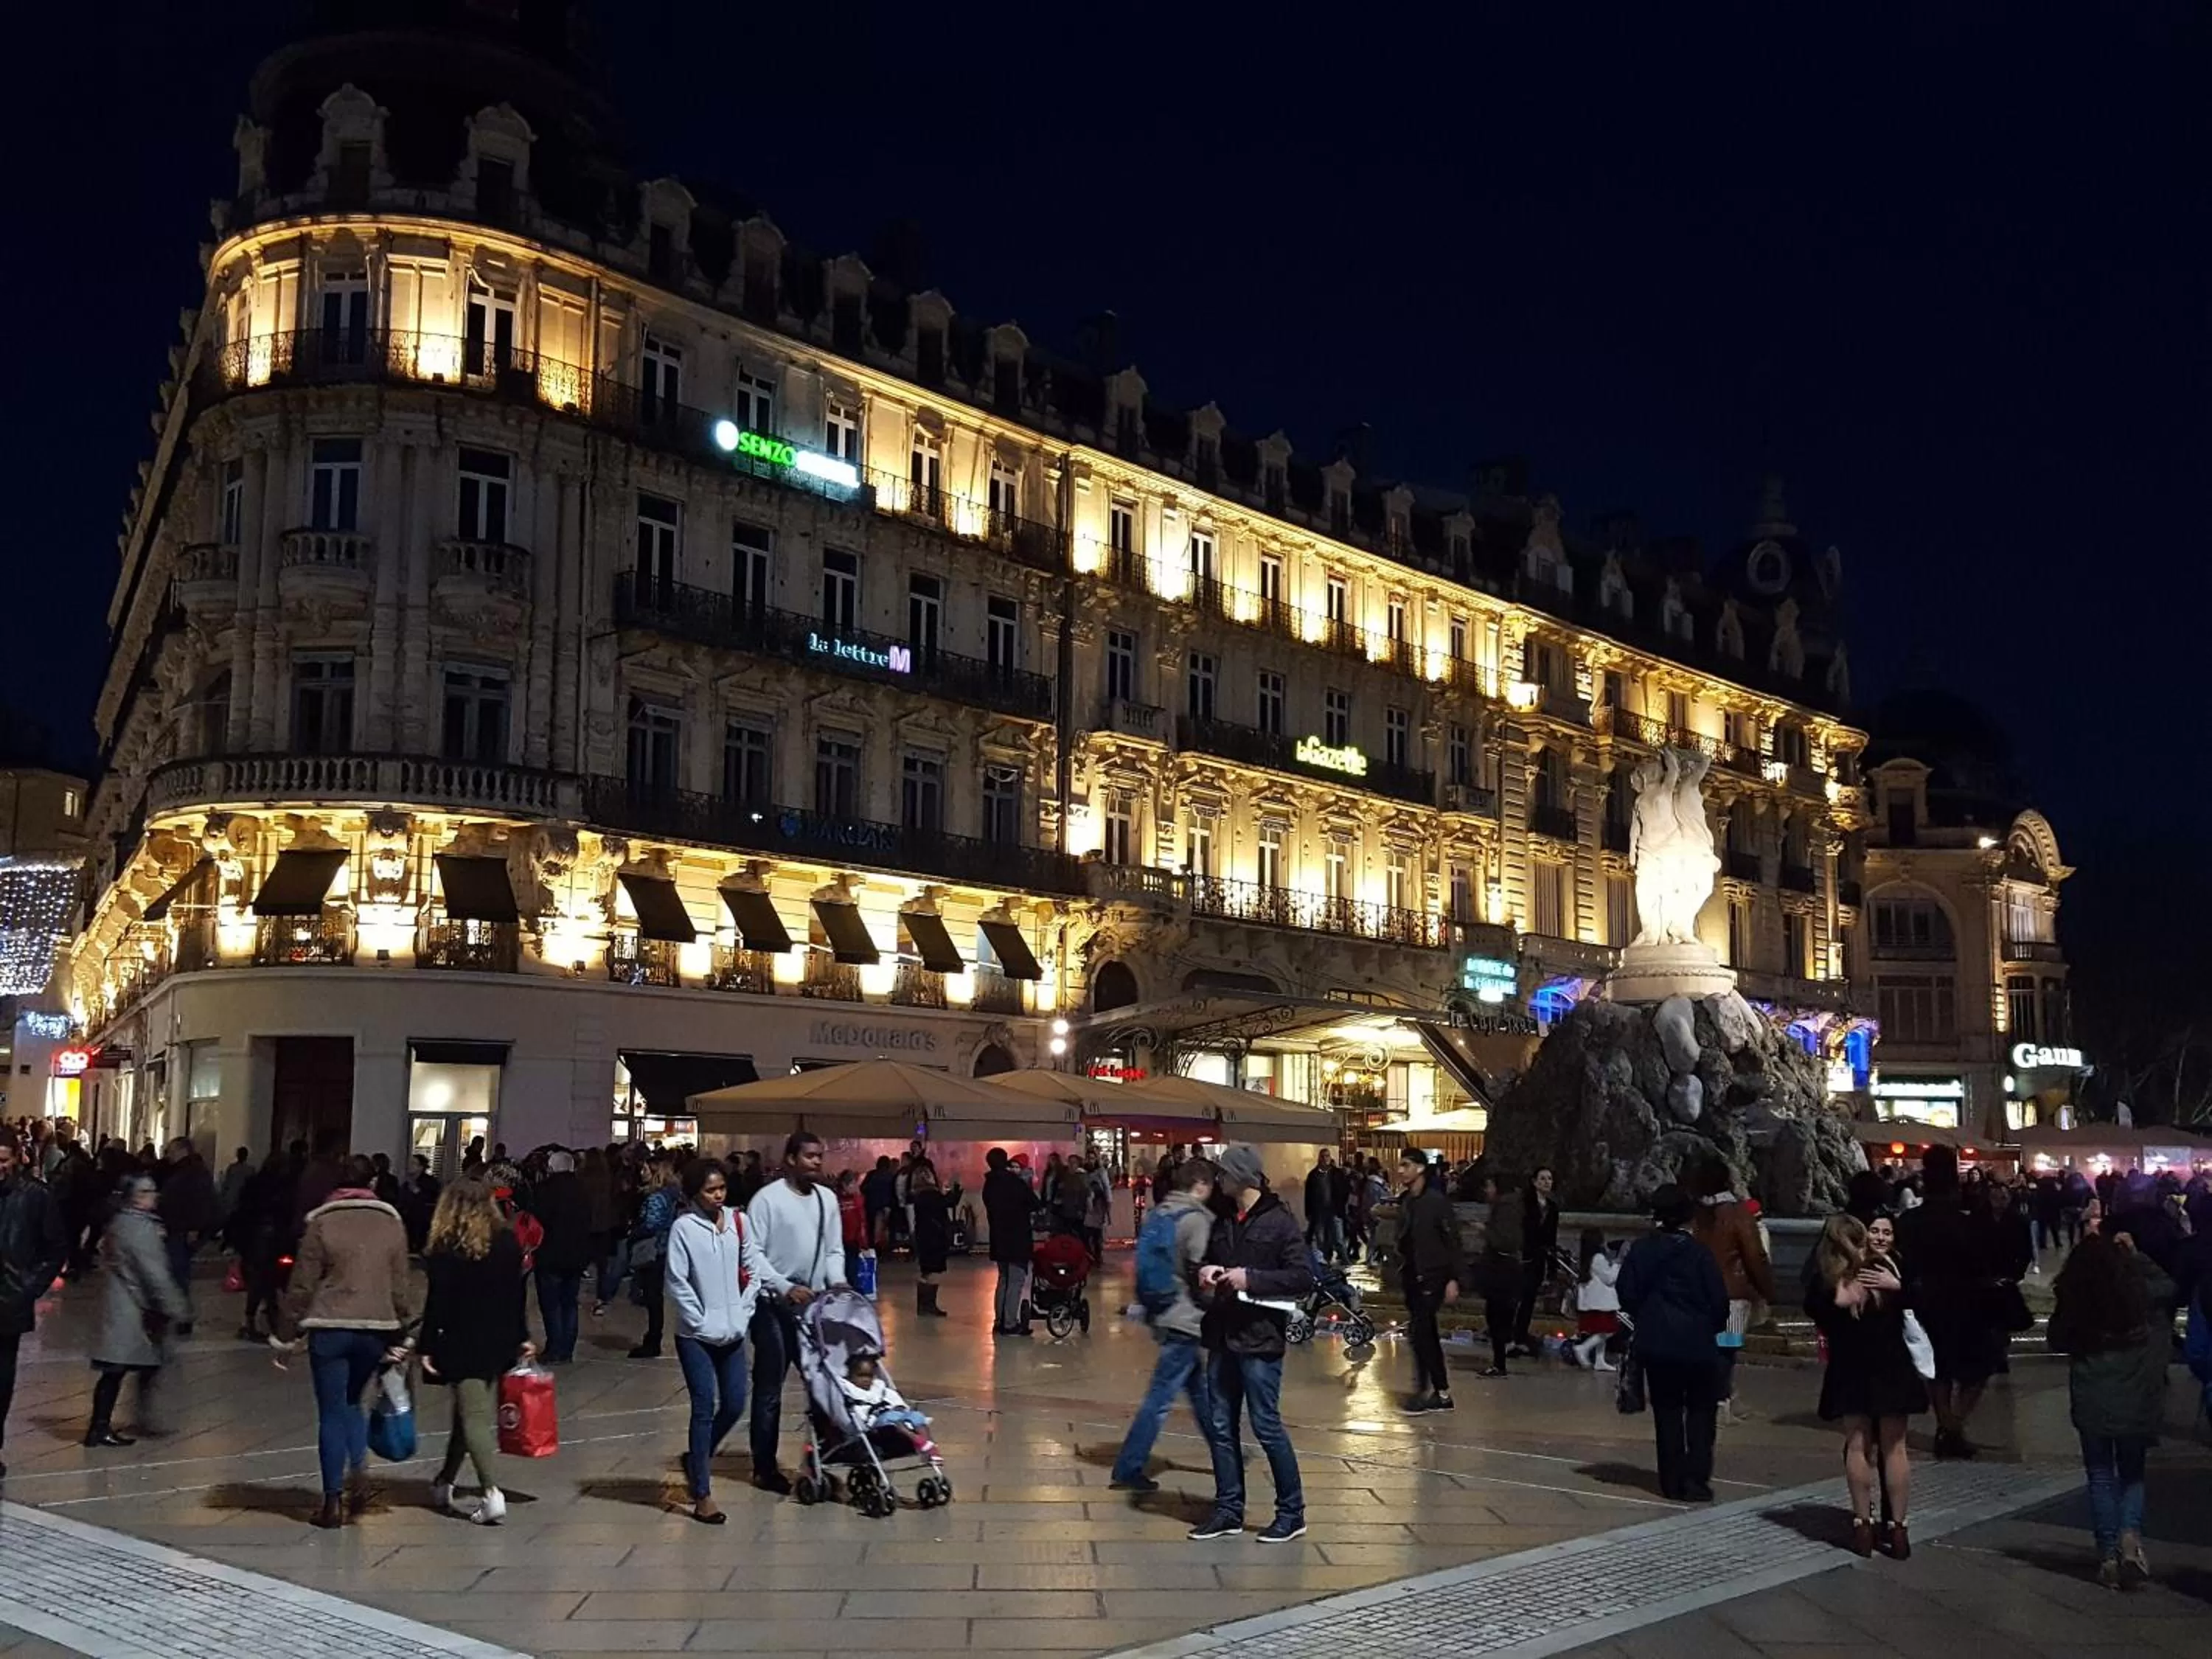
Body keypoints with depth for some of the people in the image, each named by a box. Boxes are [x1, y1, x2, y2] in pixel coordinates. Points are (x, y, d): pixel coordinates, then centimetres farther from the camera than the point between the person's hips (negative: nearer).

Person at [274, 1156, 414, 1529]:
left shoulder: (322, 1223, -4)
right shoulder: (391, 1223, 4)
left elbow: (302, 1285, -2)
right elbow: (400, 1286, 8)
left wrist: (286, 1336, 7)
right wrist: (401, 1337, 16)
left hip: (330, 1329, -3)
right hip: (376, 1330, 3)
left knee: (332, 1413, 6)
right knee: (350, 1401, 22)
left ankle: (333, 1501, 7)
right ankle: (358, 1466, -2)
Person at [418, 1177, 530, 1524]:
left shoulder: (445, 1248, -9)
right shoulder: (507, 1241, 5)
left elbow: (437, 1301, -11)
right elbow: (516, 1295, 9)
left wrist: (426, 1347, -6)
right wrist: (521, 1337, 17)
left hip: (461, 1343, -5)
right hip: (500, 1342, 5)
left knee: (474, 1417, -5)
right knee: (470, 1413, 18)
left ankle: (492, 1494, -15)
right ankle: (444, 1483, 29)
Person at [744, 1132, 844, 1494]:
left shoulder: (827, 1198, 7)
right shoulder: (767, 1198, -11)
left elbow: (835, 1250, 12)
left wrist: (837, 1282, -6)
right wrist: (785, 1288, -22)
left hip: (815, 1303, 5)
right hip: (774, 1304, -5)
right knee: (769, 1388, 4)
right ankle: (764, 1467, 14)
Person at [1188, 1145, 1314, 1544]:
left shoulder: (1280, 1222, -9)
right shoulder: (1222, 1221, 12)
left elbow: (1303, 1278, -15)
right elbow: (1207, 1260, 26)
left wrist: (1249, 1278, -20)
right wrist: (1205, 1272, 2)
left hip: (1260, 1340, -7)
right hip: (1222, 1338, 7)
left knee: (1267, 1426, -2)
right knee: (1222, 1427, 10)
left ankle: (1292, 1512, 11)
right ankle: (1229, 1510, 20)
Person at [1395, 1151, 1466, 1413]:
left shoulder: (1436, 1201, -13)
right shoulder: (1406, 1202, 10)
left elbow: (1453, 1241, -15)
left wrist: (1455, 1279, -19)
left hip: (1432, 1278, -8)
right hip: (1412, 1277, 8)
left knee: (1420, 1332, -11)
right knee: (1427, 1334, 10)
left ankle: (1424, 1391, -3)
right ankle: (1441, 1393, 16)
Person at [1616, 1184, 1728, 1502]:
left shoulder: (1641, 1249, -3)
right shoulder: (1698, 1252, -10)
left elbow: (1626, 1292, -2)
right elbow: (1718, 1300, -8)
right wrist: (1711, 1327, 10)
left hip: (1656, 1343, 2)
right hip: (1697, 1344, -2)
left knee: (1667, 1411, 11)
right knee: (1701, 1410, 9)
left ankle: (1672, 1482, 11)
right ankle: (1696, 1478, 0)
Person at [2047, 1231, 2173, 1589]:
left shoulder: (2071, 1304, -9)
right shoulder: (2141, 1295, -9)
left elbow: (2056, 1340, 6)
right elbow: (2167, 1285, 12)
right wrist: (2136, 1254, 16)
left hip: (2091, 1404, 0)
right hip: (2136, 1403, 0)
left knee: (2101, 1478, 11)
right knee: (2132, 1474, 16)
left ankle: (2108, 1556, 10)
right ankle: (2130, 1535, -7)